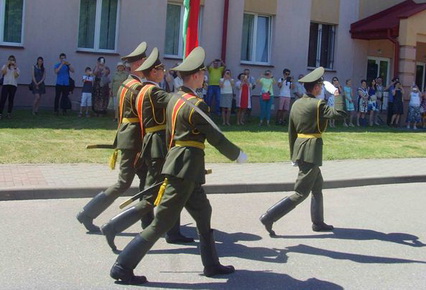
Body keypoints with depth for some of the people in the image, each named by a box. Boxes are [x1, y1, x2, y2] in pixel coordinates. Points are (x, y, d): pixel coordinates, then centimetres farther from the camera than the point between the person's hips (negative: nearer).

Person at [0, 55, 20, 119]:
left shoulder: (16, 68, 12)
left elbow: (16, 76, -5)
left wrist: (15, 67, -7)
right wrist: (7, 65, -7)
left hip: (13, 85, 1)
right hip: (5, 84, -1)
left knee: (11, 99, 2)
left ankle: (9, 113, 9)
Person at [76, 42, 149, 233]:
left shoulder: (125, 85, 13)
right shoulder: (137, 87, -17)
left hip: (126, 136, 10)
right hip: (133, 140, -10)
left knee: (146, 178, 14)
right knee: (124, 183, -3)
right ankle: (88, 214, 0)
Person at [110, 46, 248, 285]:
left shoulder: (174, 99, 11)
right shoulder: (195, 105, -17)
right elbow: (216, 137, -12)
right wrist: (238, 155, 2)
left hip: (177, 163, 10)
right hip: (187, 167, -10)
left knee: (203, 213, 19)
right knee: (162, 222, -4)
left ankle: (212, 264, 29)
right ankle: (123, 267, 0)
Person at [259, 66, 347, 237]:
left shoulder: (296, 104, 8)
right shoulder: (317, 105, -15)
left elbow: (291, 132, 12)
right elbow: (340, 113, -22)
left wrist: (293, 154, 19)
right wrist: (337, 95, -8)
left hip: (299, 149, 9)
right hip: (312, 151, -9)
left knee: (317, 187, 22)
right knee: (301, 193, -4)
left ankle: (318, 222, 31)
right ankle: (269, 217, -10)